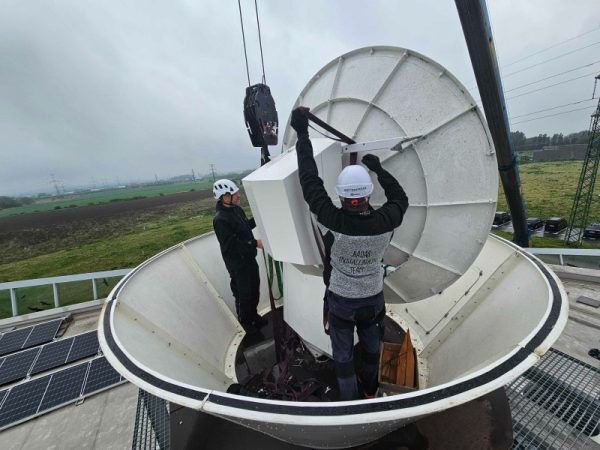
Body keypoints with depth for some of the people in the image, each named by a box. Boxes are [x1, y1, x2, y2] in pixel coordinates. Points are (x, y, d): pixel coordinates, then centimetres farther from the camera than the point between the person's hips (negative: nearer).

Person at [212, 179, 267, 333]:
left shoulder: (236, 209, 2)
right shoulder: (220, 219, -25)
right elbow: (231, 245, -28)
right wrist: (255, 243, -30)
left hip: (249, 258, 9)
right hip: (237, 264, -8)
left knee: (254, 290, 23)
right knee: (243, 294, 10)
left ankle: (253, 316, 45)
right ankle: (245, 321, 35)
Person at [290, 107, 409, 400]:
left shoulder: (333, 223, -30)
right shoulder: (384, 223, -23)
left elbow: (310, 182, -22)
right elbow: (400, 199, 1)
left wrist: (302, 134, -13)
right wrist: (379, 169, 7)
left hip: (340, 301, -3)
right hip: (373, 299, 4)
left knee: (343, 355, 21)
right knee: (371, 348, 28)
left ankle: (349, 400, 43)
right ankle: (369, 391, 56)